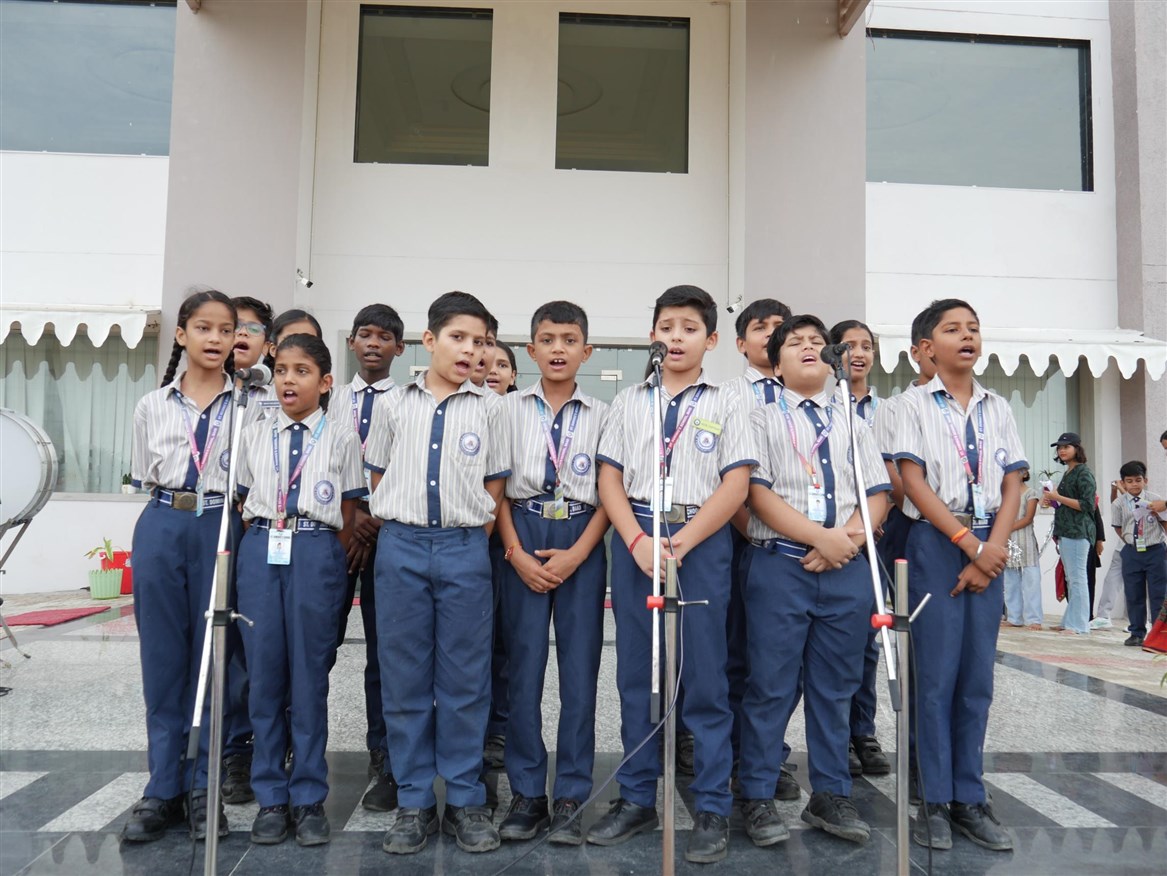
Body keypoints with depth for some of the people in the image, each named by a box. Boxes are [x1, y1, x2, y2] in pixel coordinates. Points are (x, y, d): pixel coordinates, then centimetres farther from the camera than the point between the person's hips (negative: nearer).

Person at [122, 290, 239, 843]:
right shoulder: (153, 405, 9)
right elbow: (145, 478, 14)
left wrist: (236, 521, -5)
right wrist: (174, 508, 5)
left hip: (220, 529, -2)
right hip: (161, 529, 2)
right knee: (162, 659, 5)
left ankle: (201, 787, 14)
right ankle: (163, 789, 15)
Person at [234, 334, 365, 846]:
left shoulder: (341, 441, 4)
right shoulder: (255, 438, 11)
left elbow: (348, 517, 5)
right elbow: (243, 505, 13)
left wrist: (329, 562, -2)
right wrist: (263, 547, 3)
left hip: (316, 553, -2)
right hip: (261, 552, 3)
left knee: (310, 675, 2)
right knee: (265, 673, 5)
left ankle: (309, 799, 14)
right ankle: (271, 797, 18)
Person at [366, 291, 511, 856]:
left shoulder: (489, 409, 6)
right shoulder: (393, 405, 7)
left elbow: (495, 484, 8)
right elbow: (378, 475, 13)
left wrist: (476, 527, 0)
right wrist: (396, 523, 5)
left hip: (464, 549, 0)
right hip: (401, 546, 1)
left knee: (466, 679, 4)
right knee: (404, 678, 6)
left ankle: (465, 800, 18)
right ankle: (413, 803, 19)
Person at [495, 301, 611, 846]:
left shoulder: (603, 415, 5)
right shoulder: (510, 409, 7)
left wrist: (576, 553, -10)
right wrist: (517, 552, -7)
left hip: (581, 540, 0)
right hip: (522, 538, 1)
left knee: (580, 667, 2)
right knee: (523, 664, 3)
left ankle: (570, 799, 13)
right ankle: (527, 794, 15)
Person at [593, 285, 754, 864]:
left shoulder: (724, 405, 4)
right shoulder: (628, 403, 11)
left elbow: (735, 486, -3)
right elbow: (610, 480, 6)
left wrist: (681, 542, -13)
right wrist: (637, 541, -10)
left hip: (701, 542, -2)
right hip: (635, 540, 3)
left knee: (705, 678, 2)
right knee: (636, 674, 9)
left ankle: (713, 809, 14)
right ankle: (637, 798, 22)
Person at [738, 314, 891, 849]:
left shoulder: (853, 424, 17)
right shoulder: (762, 420, 5)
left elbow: (877, 495, 10)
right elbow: (758, 494, -7)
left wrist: (850, 538, -9)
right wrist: (822, 537, -15)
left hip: (848, 567, 4)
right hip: (780, 565, -4)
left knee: (836, 686, 10)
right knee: (771, 686, -1)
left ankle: (830, 795, 22)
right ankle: (758, 798, 11)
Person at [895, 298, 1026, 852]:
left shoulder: (998, 409, 12)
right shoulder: (915, 406, 0)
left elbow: (1012, 485, 7)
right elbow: (914, 482, -8)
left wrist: (994, 546, -7)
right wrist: (968, 543, -12)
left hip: (988, 547, 4)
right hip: (935, 541, -4)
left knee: (978, 676, 6)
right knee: (937, 673, -2)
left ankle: (969, 798, 16)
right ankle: (935, 801, 8)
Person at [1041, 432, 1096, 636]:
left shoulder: (1084, 472, -8)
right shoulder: (1068, 473, 18)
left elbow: (1086, 505, -16)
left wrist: (1058, 497, -15)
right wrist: (1052, 502, 9)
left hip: (1078, 532, -9)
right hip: (1066, 532, 9)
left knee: (1077, 578, -7)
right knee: (1071, 580, 11)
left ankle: (1079, 625, -4)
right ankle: (1069, 622, 15)